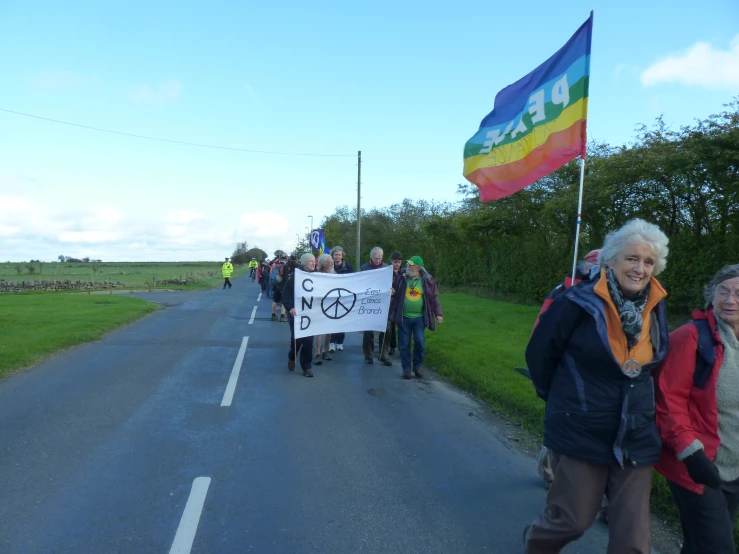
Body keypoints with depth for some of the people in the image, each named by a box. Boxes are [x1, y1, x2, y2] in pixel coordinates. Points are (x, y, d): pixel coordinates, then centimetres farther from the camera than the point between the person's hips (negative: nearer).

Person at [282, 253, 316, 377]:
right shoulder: (294, 276, -8)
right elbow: (286, 294, -11)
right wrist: (290, 308, -23)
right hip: (296, 313, -3)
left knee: (308, 339, 1)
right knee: (297, 338, -4)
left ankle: (306, 366, 12)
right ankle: (292, 357, 28)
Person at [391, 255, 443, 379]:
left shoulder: (427, 280, -1)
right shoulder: (400, 277, 0)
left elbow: (434, 298, 3)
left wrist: (438, 313, -3)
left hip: (419, 318, -1)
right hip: (404, 318, 1)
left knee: (420, 342, -6)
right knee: (404, 344, 4)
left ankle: (417, 366, 17)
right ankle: (406, 368, 18)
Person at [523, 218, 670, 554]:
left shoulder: (655, 308, 1)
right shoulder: (580, 302, -16)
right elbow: (540, 352, -7)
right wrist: (558, 397, 4)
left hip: (637, 438, 5)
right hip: (582, 434, -5)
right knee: (572, 520, 10)